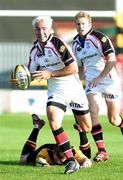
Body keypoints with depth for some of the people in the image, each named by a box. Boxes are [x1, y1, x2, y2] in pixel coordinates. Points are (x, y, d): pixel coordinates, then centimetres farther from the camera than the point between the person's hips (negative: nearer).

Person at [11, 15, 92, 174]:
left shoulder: (58, 44, -18)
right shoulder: (34, 51, 2)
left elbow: (73, 68, -21)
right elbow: (32, 74, 13)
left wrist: (50, 74, -25)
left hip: (74, 89, -4)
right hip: (55, 91, 4)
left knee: (86, 128, 8)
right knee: (54, 123, -23)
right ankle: (71, 161, -20)